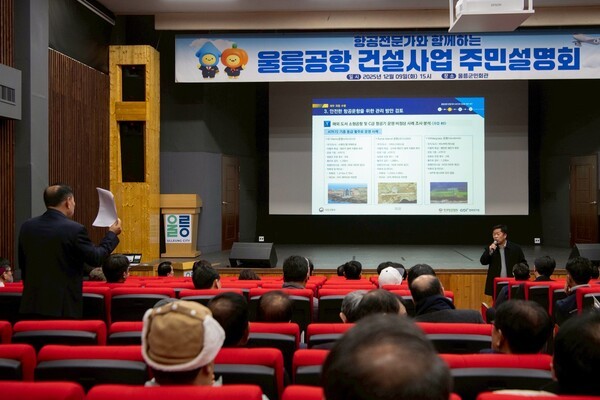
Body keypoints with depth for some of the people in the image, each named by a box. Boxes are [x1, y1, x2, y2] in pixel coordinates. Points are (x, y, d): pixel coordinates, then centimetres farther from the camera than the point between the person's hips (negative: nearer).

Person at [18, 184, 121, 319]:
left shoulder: (27, 226, 4)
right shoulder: (75, 229, -14)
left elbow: (22, 264, 13)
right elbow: (96, 258, -5)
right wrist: (112, 234, 9)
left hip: (32, 304, 5)